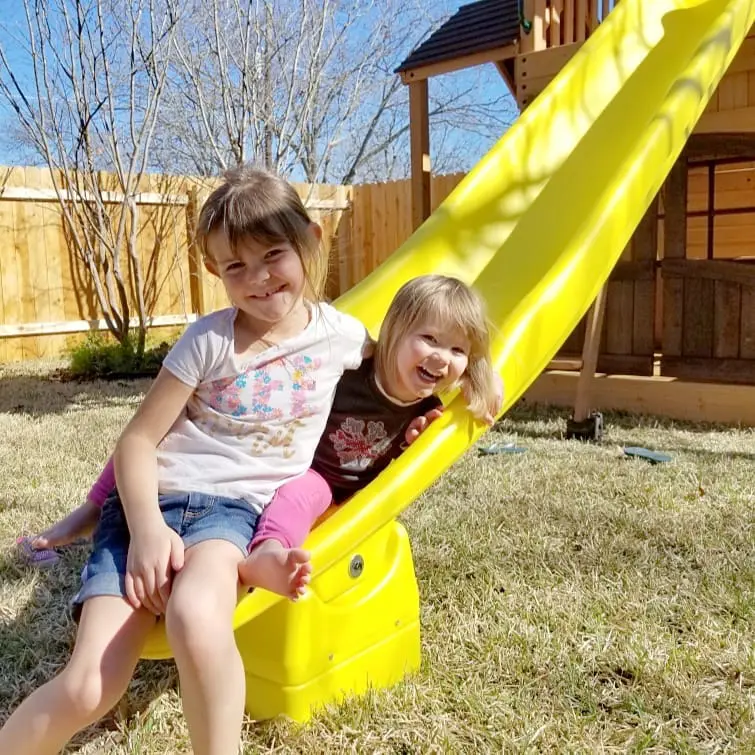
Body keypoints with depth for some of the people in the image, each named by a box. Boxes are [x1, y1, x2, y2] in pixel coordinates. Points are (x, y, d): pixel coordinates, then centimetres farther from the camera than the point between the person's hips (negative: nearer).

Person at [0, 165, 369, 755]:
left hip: (234, 508, 0)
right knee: (87, 691, -17)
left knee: (196, 618, -37)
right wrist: (146, 527, -16)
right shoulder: (211, 339, -3)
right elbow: (137, 440, -3)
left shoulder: (341, 335, 4)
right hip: (152, 502, 0)